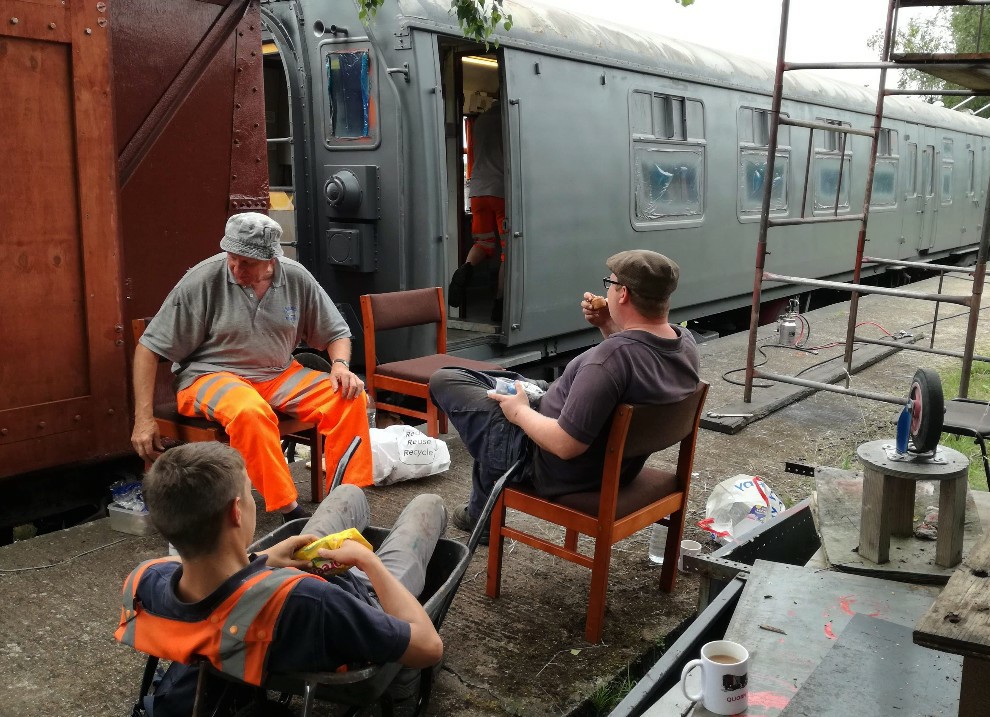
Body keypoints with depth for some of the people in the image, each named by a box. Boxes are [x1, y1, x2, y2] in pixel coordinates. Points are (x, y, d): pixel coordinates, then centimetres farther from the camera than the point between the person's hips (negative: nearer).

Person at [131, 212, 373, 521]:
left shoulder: (297, 278, -3)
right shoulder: (203, 280, -14)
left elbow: (335, 333, 10)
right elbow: (149, 348, -10)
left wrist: (340, 365, -13)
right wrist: (144, 418, -14)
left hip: (279, 375, 4)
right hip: (212, 376, -4)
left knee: (352, 400, -18)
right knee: (250, 412, -39)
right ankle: (289, 510, -29)